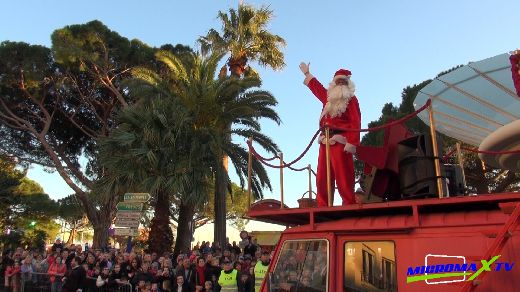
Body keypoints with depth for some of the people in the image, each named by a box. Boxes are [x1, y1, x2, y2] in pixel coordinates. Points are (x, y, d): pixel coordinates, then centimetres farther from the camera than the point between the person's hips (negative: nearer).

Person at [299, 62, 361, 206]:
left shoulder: (351, 99, 5)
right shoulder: (329, 98, 22)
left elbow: (355, 123, -7)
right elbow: (317, 88, 42)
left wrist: (351, 142, -19)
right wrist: (307, 73, 53)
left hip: (340, 142, -7)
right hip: (325, 142, 7)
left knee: (343, 178, -11)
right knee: (322, 179, 4)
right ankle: (323, 208, 8)